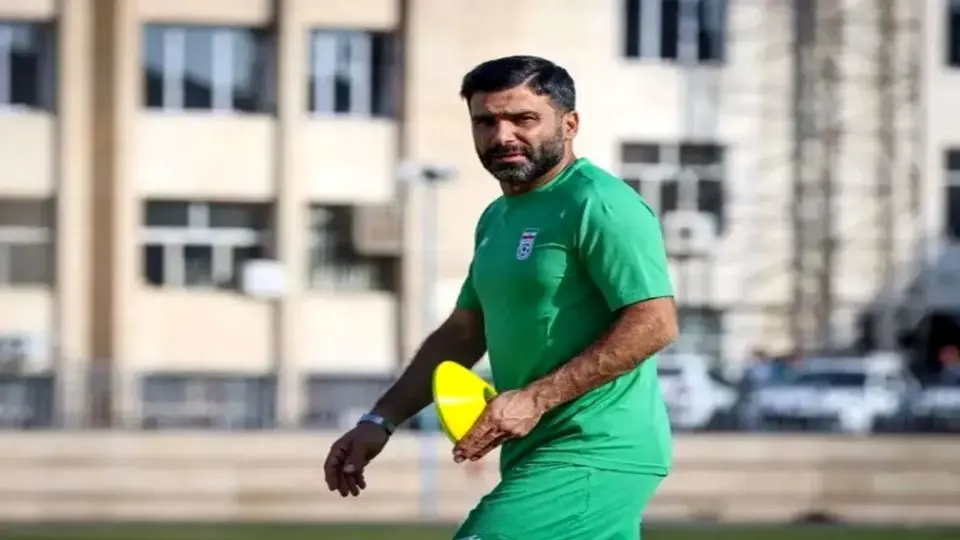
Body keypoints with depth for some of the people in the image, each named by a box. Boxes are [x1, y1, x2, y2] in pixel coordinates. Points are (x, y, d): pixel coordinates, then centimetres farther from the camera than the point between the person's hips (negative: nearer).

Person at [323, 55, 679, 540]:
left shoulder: (598, 205, -13)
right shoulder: (496, 218, 17)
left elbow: (654, 323, -20)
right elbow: (462, 334, 24)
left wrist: (536, 399, -23)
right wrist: (381, 421, 14)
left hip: (591, 458, -10)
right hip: (539, 458, 10)